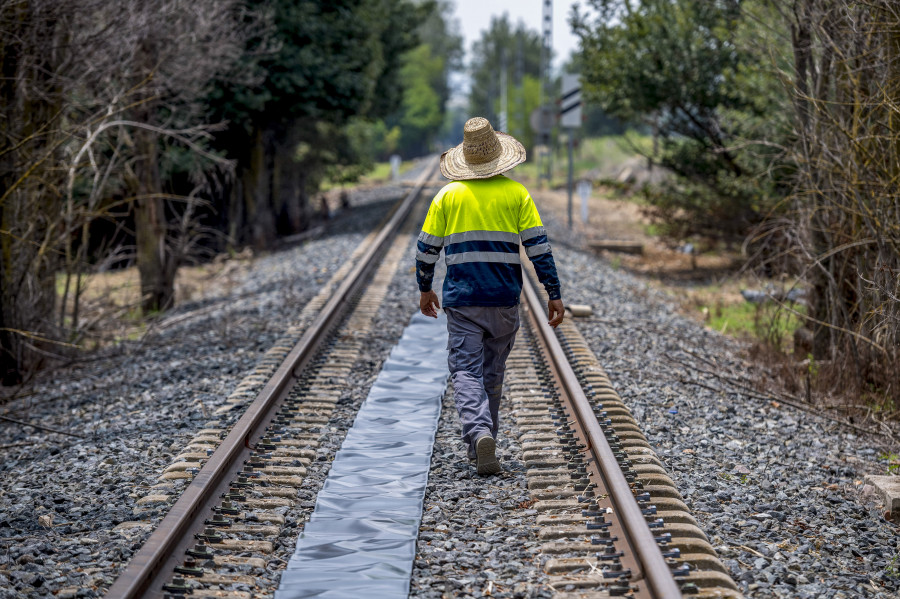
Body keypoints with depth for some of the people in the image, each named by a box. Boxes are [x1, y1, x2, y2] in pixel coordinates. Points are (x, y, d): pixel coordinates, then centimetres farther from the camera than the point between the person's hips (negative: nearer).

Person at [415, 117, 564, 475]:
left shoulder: (448, 195, 1)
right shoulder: (516, 193, 1)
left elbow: (427, 248, 3)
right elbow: (538, 246, -4)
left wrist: (425, 289, 18)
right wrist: (554, 294, 0)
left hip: (461, 299, -1)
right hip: (505, 299, 2)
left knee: (466, 371, -3)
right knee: (492, 372, 15)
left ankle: (480, 434, -26)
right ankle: (479, 445, 24)